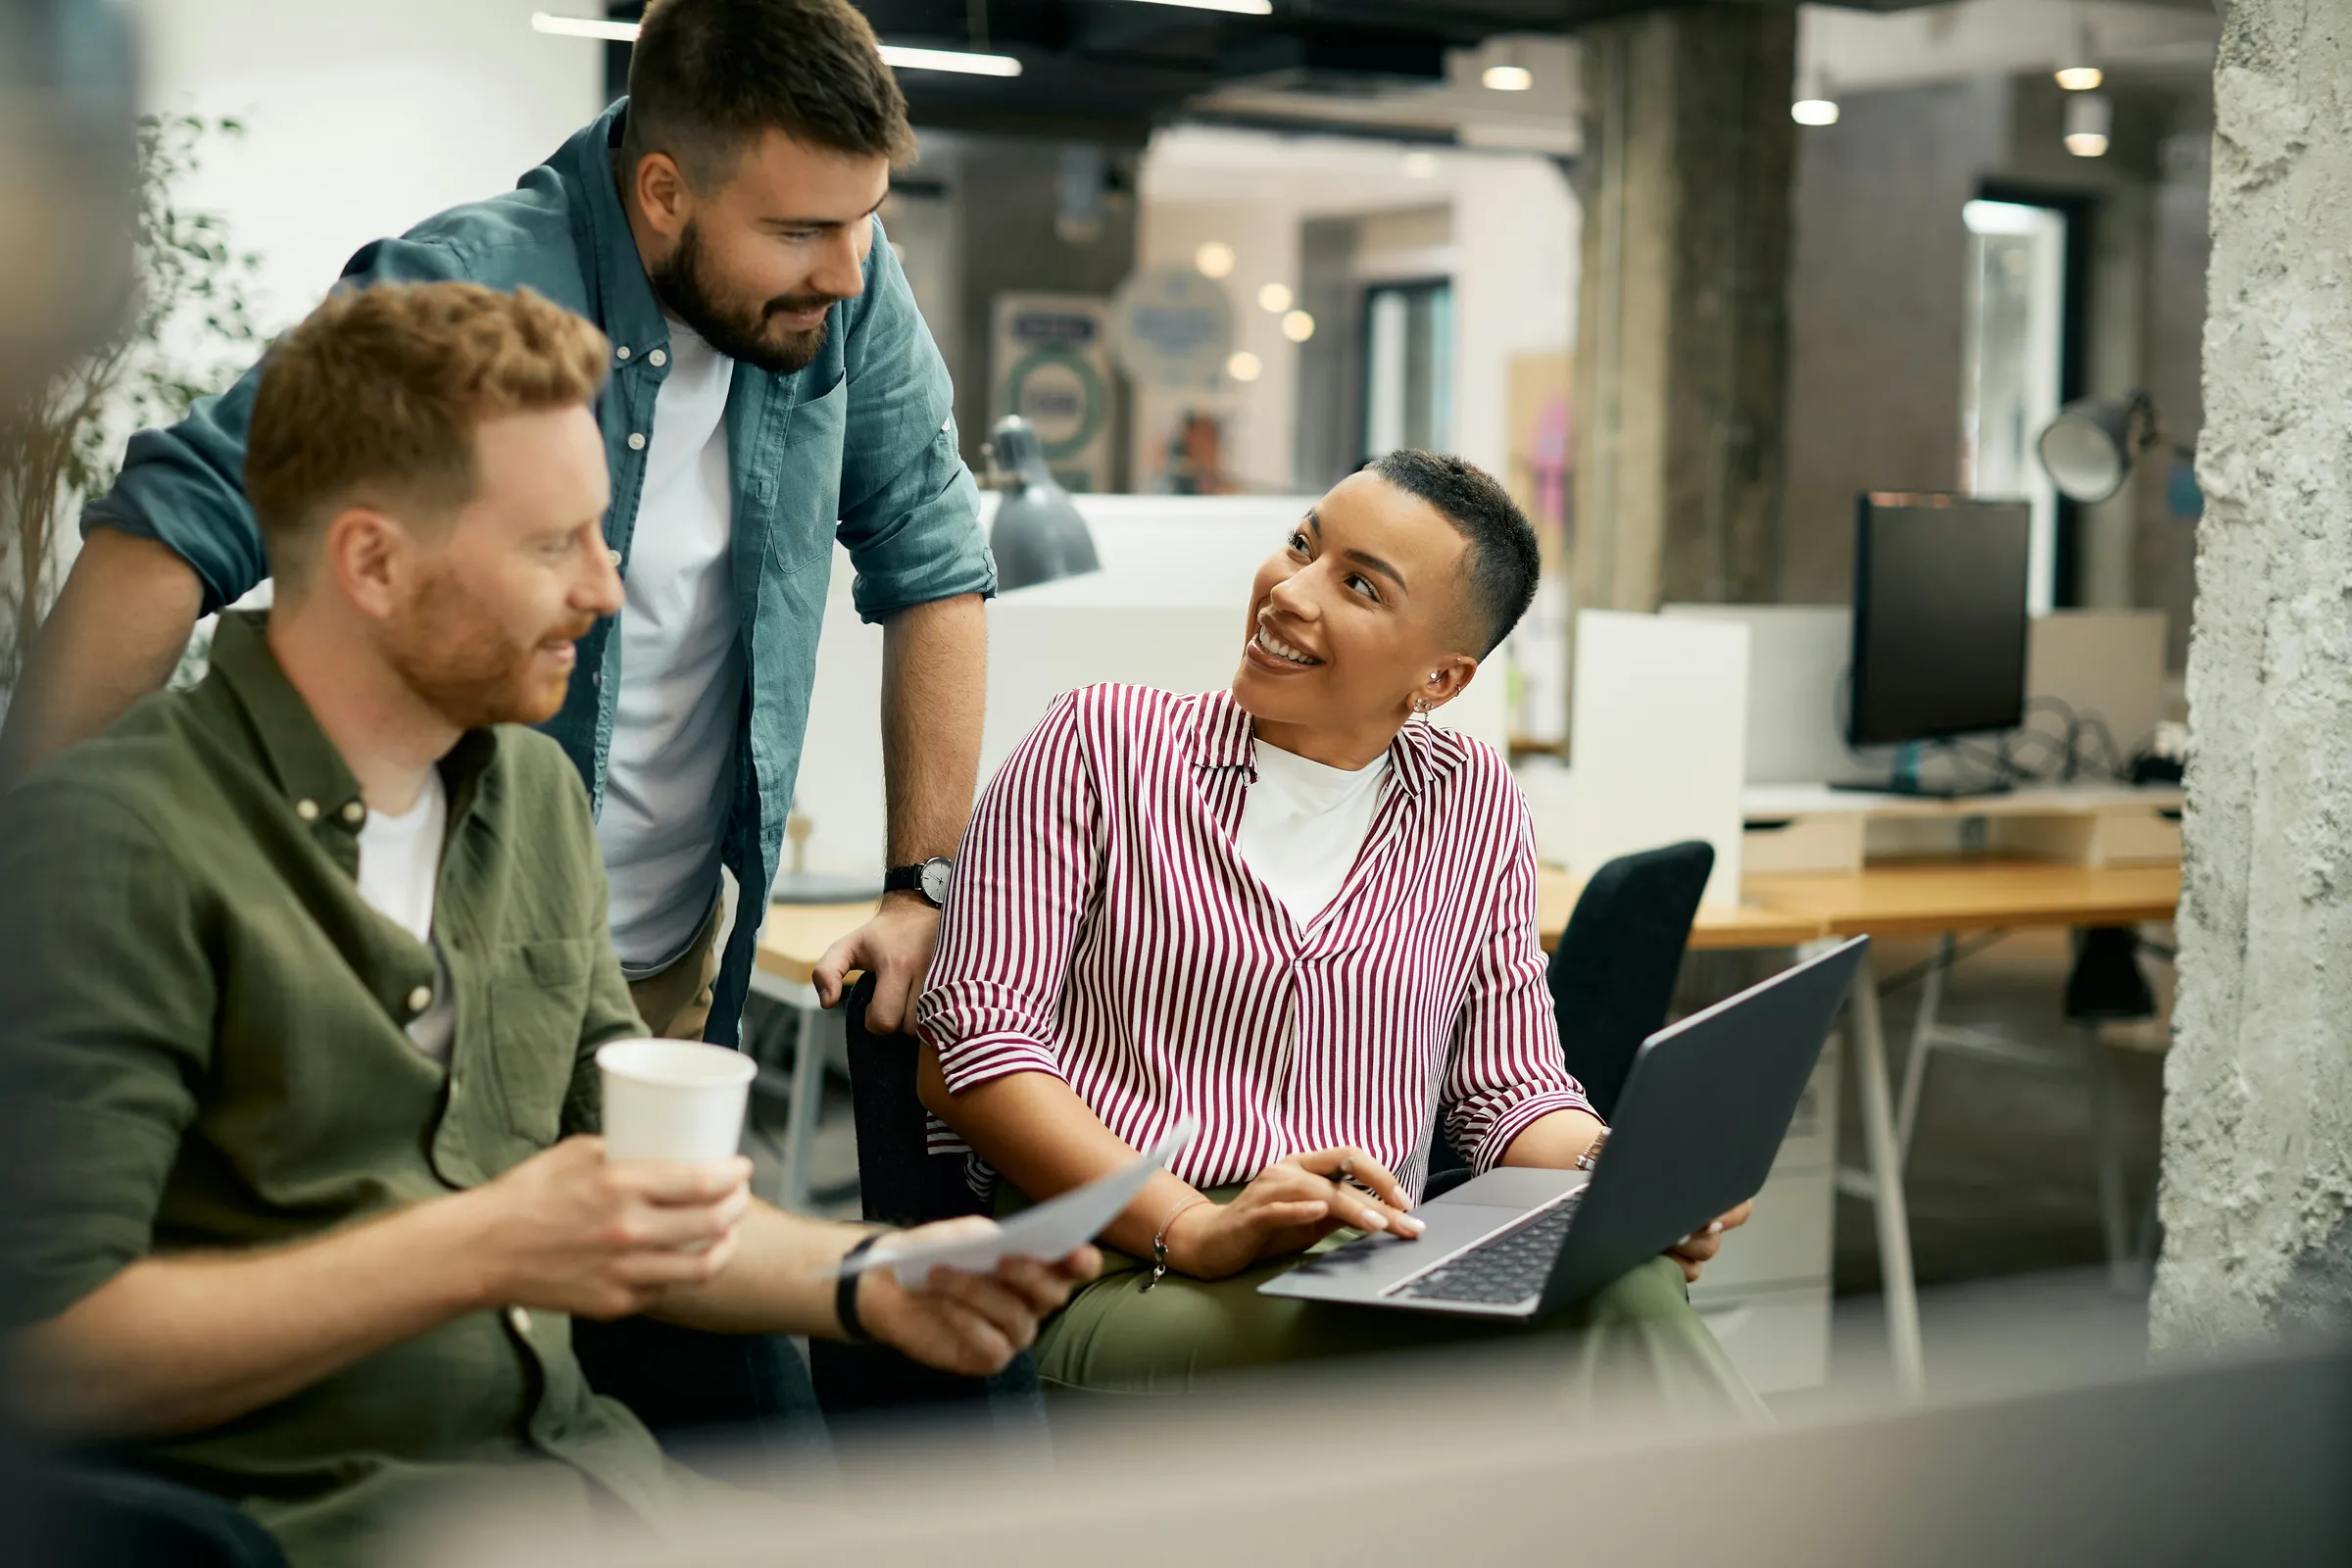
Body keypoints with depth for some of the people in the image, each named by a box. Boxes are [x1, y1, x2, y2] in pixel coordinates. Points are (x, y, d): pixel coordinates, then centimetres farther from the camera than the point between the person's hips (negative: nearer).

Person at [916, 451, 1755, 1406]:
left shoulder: (1473, 808, 17)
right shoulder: (1100, 745, 6)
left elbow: (1511, 1088, 16)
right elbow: (971, 1041, -2)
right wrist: (1192, 1228, -17)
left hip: (1372, 1282, 4)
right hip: (1119, 1279, -3)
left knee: (1625, 1295, -33)